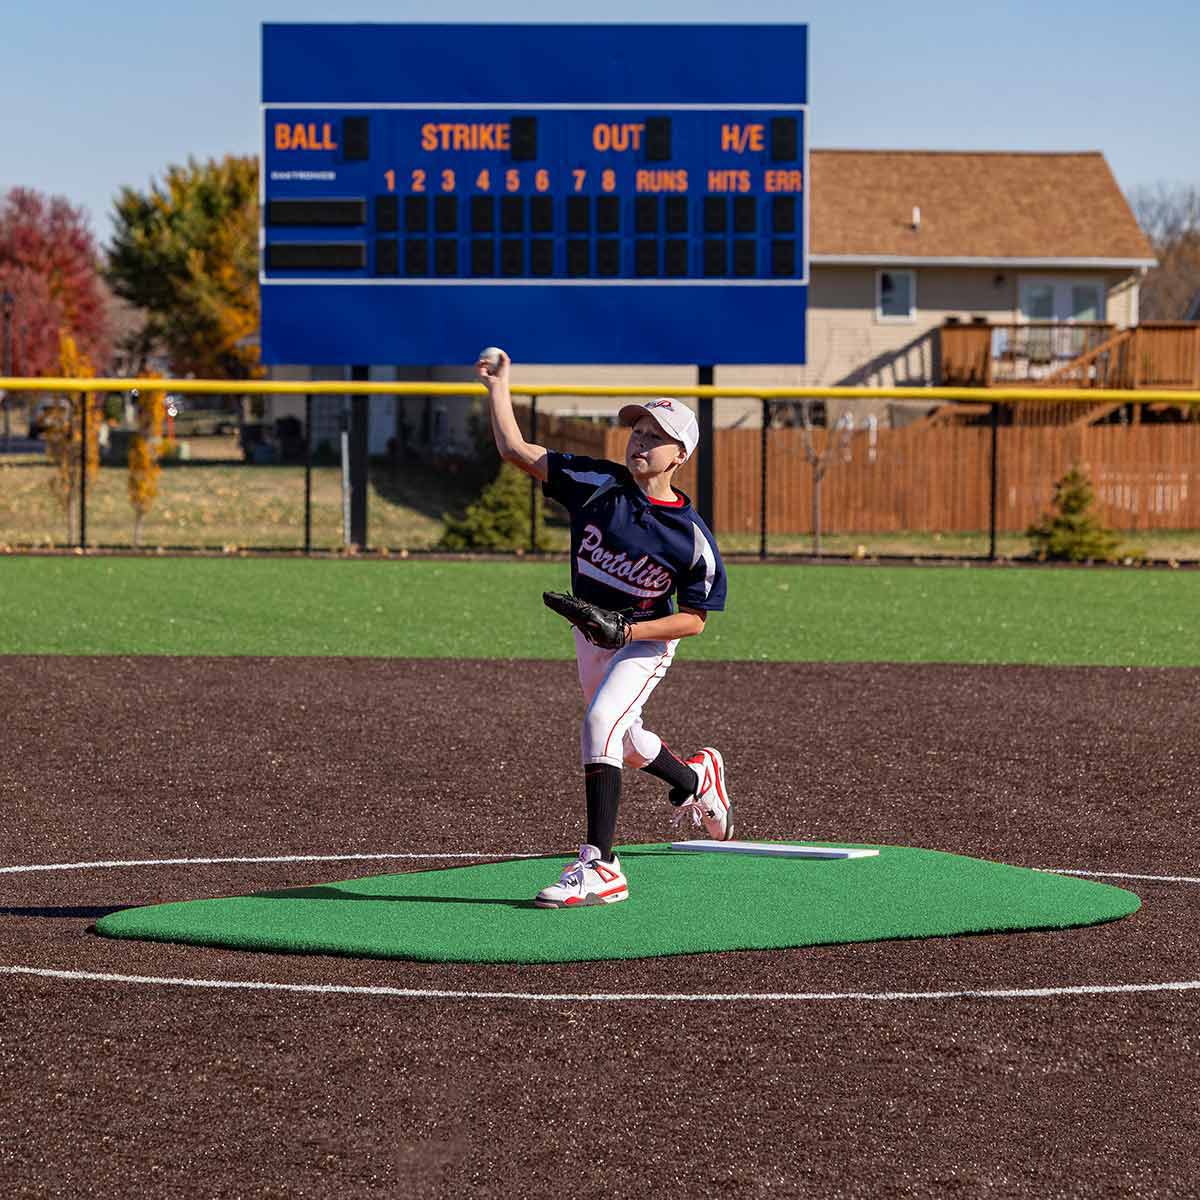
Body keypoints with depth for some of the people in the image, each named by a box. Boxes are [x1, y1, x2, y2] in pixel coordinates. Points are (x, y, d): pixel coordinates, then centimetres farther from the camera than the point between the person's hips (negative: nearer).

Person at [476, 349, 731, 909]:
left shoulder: (692, 538, -21)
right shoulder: (598, 483, -14)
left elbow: (695, 618, -15)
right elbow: (516, 450, -12)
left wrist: (629, 630, -27)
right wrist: (498, 385, -16)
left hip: (647, 641, -6)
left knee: (600, 722, -27)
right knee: (622, 742, 22)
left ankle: (599, 866, -28)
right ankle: (696, 778, 55)